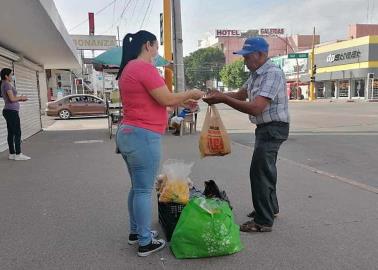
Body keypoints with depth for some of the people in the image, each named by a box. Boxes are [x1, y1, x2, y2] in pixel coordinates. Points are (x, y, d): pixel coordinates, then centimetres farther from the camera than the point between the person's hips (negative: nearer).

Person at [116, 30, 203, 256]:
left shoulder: (129, 68, 18)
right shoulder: (144, 68, -14)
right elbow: (166, 99, -16)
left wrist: (183, 102, 18)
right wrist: (190, 93, 1)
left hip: (129, 133, 10)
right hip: (143, 137, -10)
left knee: (137, 187, 18)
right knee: (144, 190, -2)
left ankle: (136, 232, 30)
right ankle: (145, 243, 10)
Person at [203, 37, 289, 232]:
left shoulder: (273, 74, -22)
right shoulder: (256, 74, 9)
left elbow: (255, 108, -30)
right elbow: (240, 94, 11)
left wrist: (223, 99, -29)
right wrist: (219, 95, -6)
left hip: (273, 127, -10)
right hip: (265, 127, 10)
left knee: (259, 171, -9)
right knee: (266, 169, 20)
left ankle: (263, 221, 2)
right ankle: (270, 208, 38)